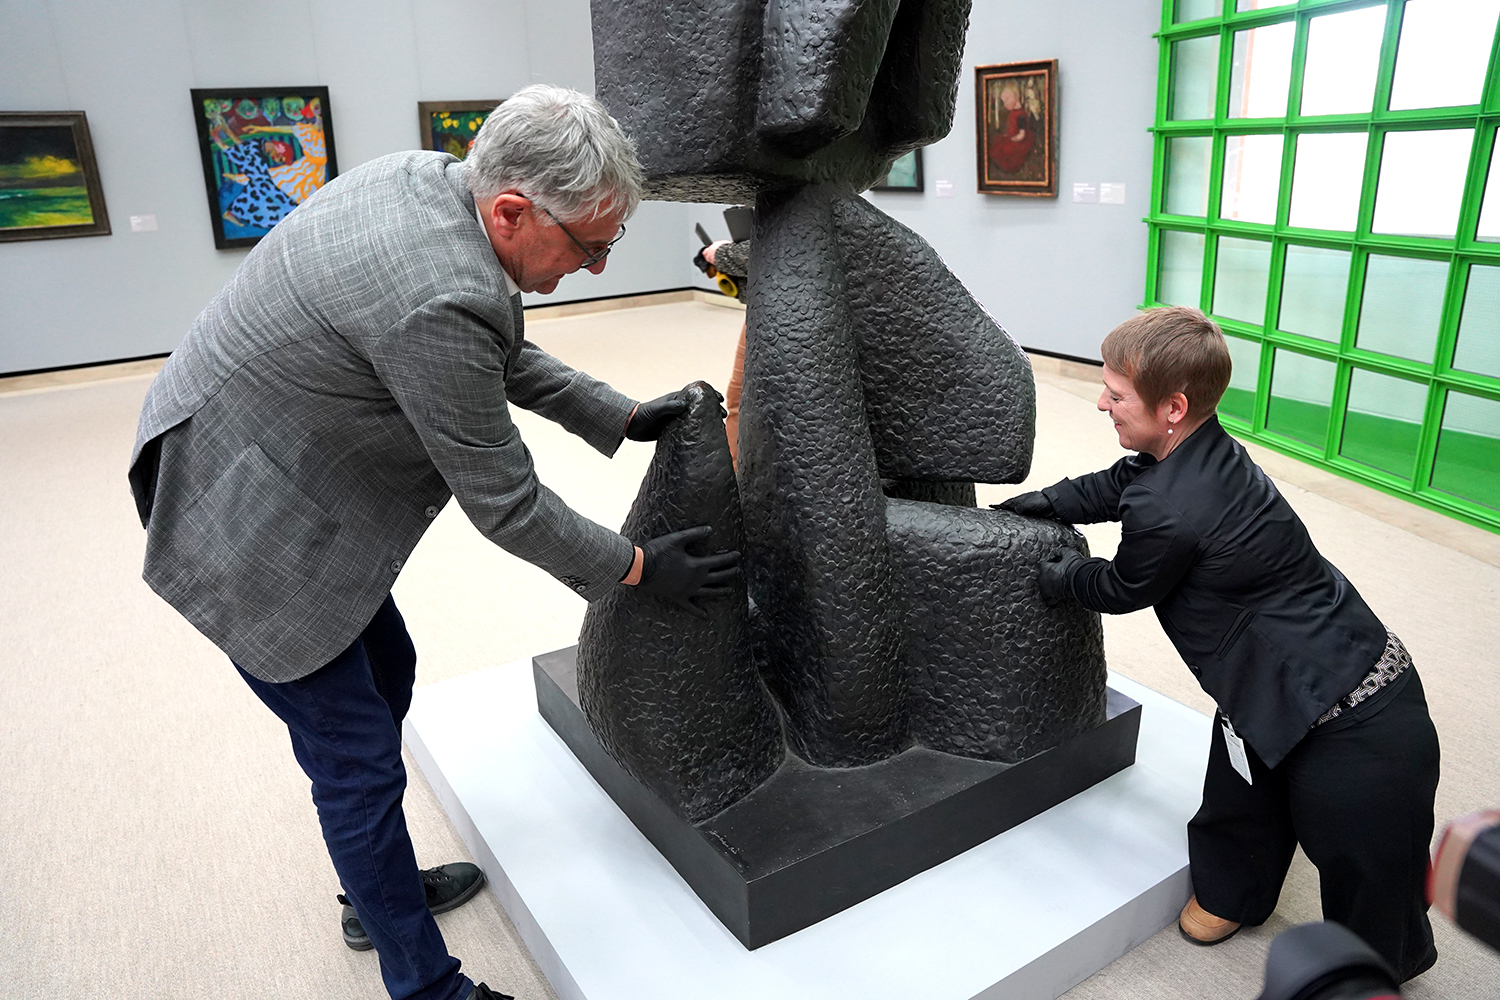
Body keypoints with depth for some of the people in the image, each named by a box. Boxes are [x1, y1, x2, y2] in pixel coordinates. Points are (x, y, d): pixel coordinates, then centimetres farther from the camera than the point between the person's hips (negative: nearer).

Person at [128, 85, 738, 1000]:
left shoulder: (427, 178, -5)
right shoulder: (437, 302, -34)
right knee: (359, 761, 1)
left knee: (388, 674, 22)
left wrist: (622, 418, 2)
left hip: (285, 481, 10)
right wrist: (635, 569, -11)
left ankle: (380, 889, 44)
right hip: (247, 530, -10)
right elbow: (503, 503, -23)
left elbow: (505, 356, 8)